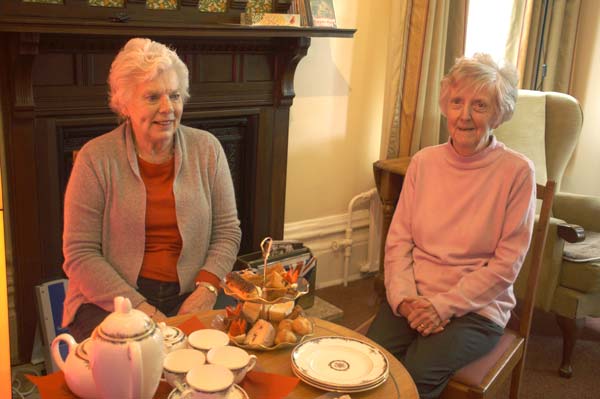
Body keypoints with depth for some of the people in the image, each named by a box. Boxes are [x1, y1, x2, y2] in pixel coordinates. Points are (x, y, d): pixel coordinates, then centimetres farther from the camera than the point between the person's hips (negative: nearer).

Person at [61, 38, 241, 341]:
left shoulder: (207, 149, 3)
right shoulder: (95, 158, -5)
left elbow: (227, 232, 6)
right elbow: (80, 254, -7)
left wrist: (207, 287, -12)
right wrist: (140, 308, -16)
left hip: (190, 296, 3)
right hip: (110, 299, -2)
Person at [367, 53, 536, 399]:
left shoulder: (517, 172, -6)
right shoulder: (424, 161, 6)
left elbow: (506, 263, -7)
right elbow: (398, 239, 6)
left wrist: (444, 305, -14)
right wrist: (404, 296, -10)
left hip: (476, 308, -3)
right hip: (412, 300, 3)